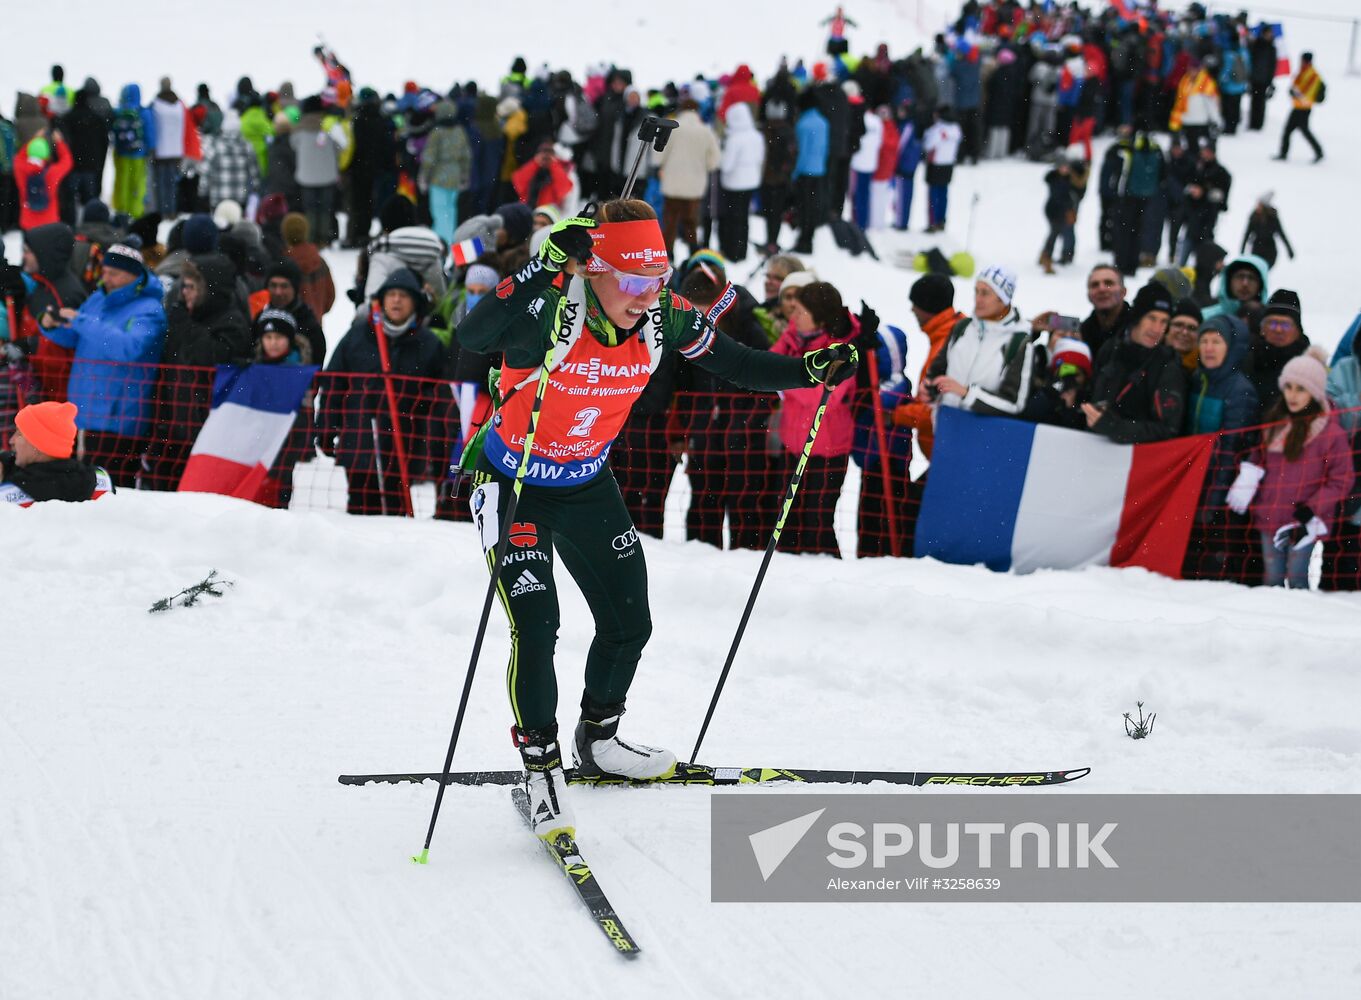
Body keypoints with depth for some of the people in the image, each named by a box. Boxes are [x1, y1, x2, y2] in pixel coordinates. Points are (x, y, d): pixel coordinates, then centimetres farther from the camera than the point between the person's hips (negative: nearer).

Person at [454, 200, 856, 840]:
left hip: (587, 485, 6)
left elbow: (731, 363, -1)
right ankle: (540, 765, 2)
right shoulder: (548, 307, -31)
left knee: (629, 623, 10)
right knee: (536, 625, -16)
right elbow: (472, 338, -50)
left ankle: (598, 739, 35)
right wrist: (545, 270, -58)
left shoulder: (663, 317, -15)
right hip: (514, 482, -6)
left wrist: (815, 369, -14)